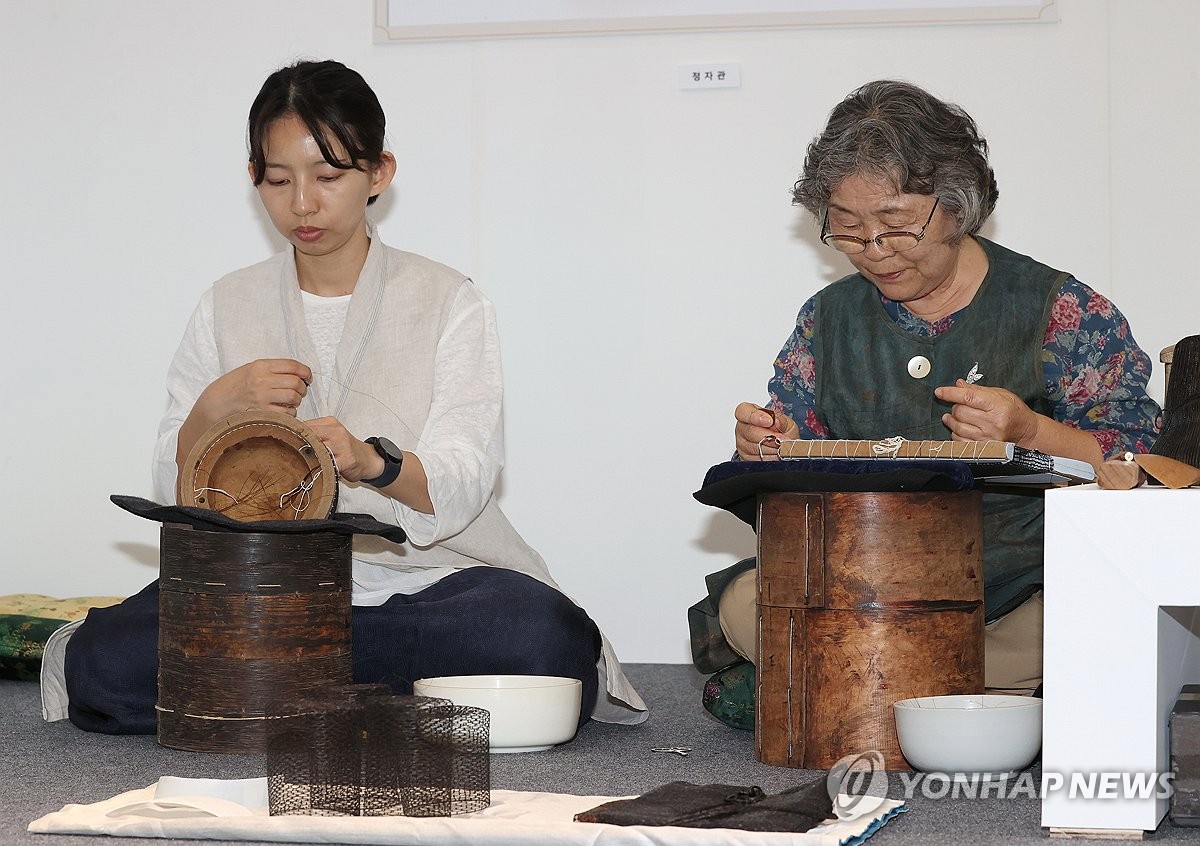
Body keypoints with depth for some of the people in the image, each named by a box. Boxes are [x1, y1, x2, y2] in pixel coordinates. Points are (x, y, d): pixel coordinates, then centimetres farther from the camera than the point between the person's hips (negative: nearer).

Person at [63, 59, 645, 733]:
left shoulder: (448, 303, 4)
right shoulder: (229, 308, 11)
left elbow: (458, 488, -9)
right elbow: (176, 491, 6)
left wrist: (372, 463, -31)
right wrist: (214, 410, -15)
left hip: (423, 579, -1)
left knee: (548, 641, -34)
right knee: (103, 664, -27)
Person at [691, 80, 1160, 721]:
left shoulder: (1062, 311, 2)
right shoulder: (828, 319, 14)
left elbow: (1140, 467, -2)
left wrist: (1030, 432, -18)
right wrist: (769, 453, -6)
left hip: (1023, 586, -3)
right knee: (742, 605, -28)